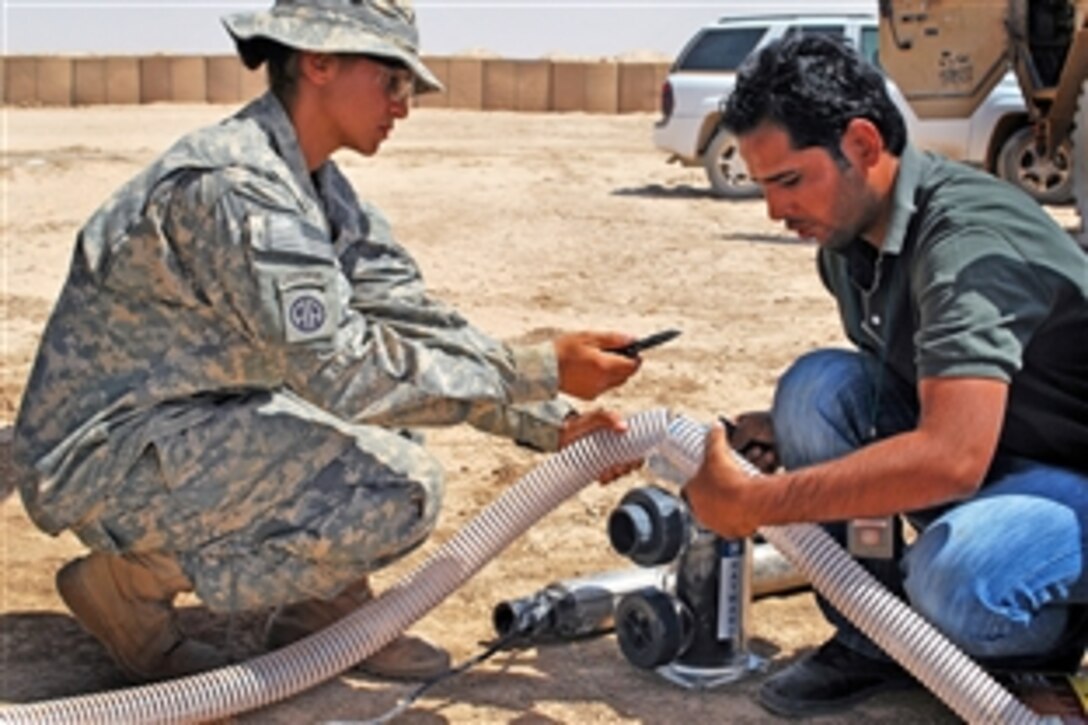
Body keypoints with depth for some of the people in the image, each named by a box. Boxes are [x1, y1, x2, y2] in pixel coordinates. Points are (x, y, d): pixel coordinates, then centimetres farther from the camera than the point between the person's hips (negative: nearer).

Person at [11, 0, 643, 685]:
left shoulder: (319, 189, 5)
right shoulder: (233, 185, -25)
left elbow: (418, 318, 4)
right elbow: (346, 375, -28)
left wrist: (556, 422, -5)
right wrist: (542, 371, -25)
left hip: (186, 424, 10)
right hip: (105, 457, -10)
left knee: (397, 357, 9)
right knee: (402, 488, -22)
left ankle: (324, 610, 8)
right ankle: (136, 579, -6)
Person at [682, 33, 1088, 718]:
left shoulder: (969, 237, -28)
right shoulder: (848, 237, -1)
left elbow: (950, 457, -39)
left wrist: (752, 502, -33)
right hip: (982, 459, 7)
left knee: (954, 579, -37)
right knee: (818, 384, -16)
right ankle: (871, 640, -4)